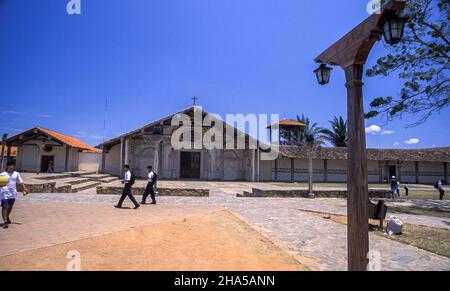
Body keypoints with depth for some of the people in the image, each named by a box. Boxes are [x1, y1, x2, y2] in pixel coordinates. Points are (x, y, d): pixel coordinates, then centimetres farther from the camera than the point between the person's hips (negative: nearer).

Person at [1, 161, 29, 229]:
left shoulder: (16, 174, 5)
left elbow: (21, 182, 10)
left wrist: (25, 189, 2)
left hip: (13, 193, 5)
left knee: (10, 206, 20)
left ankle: (7, 217, 44)